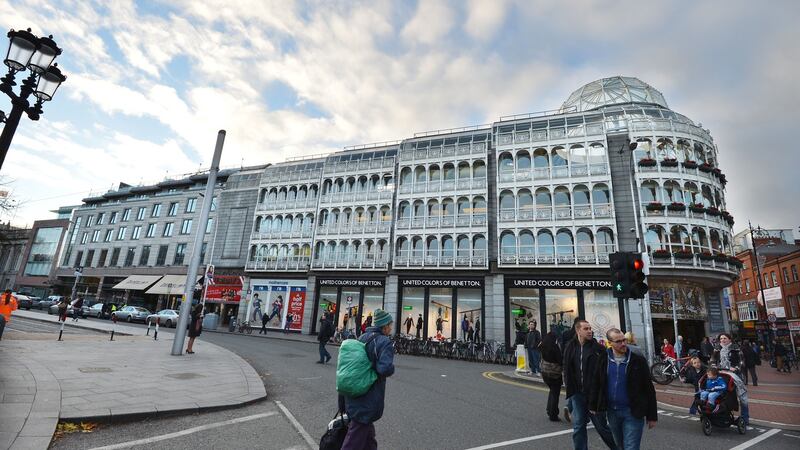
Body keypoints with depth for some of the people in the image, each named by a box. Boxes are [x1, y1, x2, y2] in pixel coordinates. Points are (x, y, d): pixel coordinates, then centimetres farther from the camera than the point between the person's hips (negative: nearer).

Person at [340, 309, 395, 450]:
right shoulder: (385, 343, -19)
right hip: (369, 397, -7)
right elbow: (386, 369, -31)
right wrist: (391, 368, -10)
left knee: (367, 428, 27)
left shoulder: (363, 337, 4)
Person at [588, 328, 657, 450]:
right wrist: (593, 406, 6)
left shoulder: (638, 360, -9)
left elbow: (649, 389, -4)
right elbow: (596, 384, 5)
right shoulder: (603, 360, -3)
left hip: (632, 412, -3)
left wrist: (652, 416, -4)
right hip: (612, 411, 3)